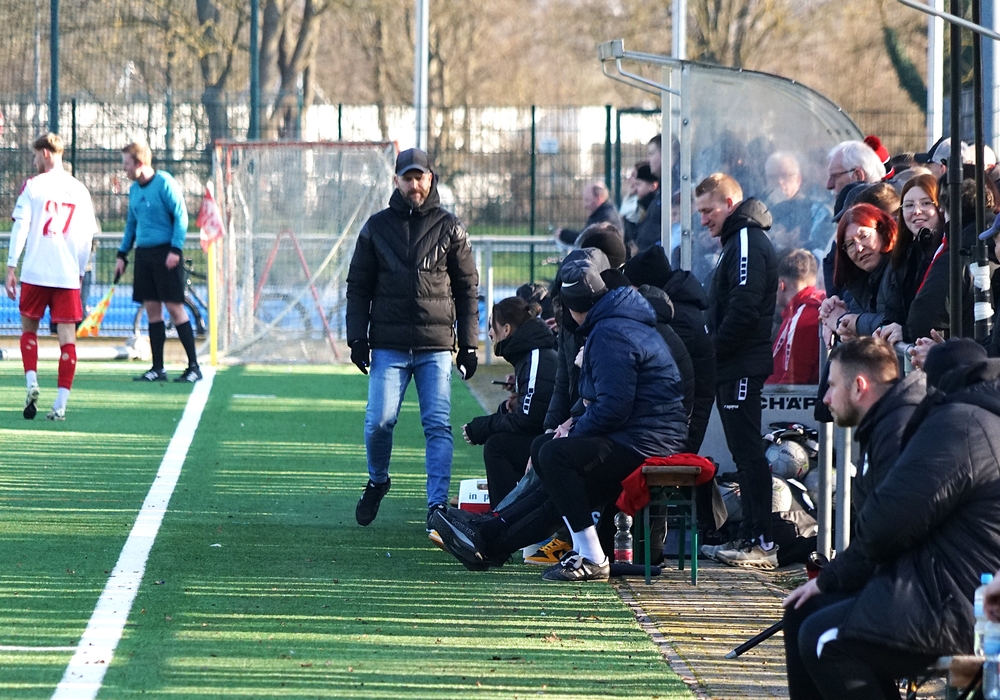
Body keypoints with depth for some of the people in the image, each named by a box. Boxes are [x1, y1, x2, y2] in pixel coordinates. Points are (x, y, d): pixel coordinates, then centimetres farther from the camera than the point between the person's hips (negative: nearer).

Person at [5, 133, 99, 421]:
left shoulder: (34, 185, -2)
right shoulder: (79, 190, 7)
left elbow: (20, 227, -6)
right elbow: (87, 237, 9)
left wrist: (11, 268, -3)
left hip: (35, 273, -2)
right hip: (68, 275, 2)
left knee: (29, 328, 17)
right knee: (67, 337, 1)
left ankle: (32, 383, -1)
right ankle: (60, 404, -5)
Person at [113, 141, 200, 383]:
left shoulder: (164, 183, -10)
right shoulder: (134, 189, 12)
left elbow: (181, 216, -12)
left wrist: (175, 250, -19)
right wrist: (122, 254, 15)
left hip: (165, 253, -7)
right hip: (144, 254, 7)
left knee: (174, 307, -7)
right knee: (152, 310, 5)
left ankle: (194, 366, -4)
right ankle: (157, 368, 8)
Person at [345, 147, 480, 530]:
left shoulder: (449, 228, 7)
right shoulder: (376, 227, 9)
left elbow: (467, 288, 10)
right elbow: (358, 286, 11)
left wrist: (468, 345, 4)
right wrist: (357, 338, 0)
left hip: (436, 346, 0)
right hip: (389, 345, 0)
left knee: (438, 426, -6)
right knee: (379, 421, -6)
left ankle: (438, 505, -4)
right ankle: (377, 481, 20)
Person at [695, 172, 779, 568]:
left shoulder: (748, 242, -13)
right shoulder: (737, 241, 21)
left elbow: (743, 310, -22)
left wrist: (712, 350, -16)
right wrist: (710, 351, 12)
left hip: (742, 367, -11)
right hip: (734, 368, 11)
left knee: (748, 452, -10)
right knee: (745, 452, 11)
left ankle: (763, 543, -11)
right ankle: (751, 536, 15)